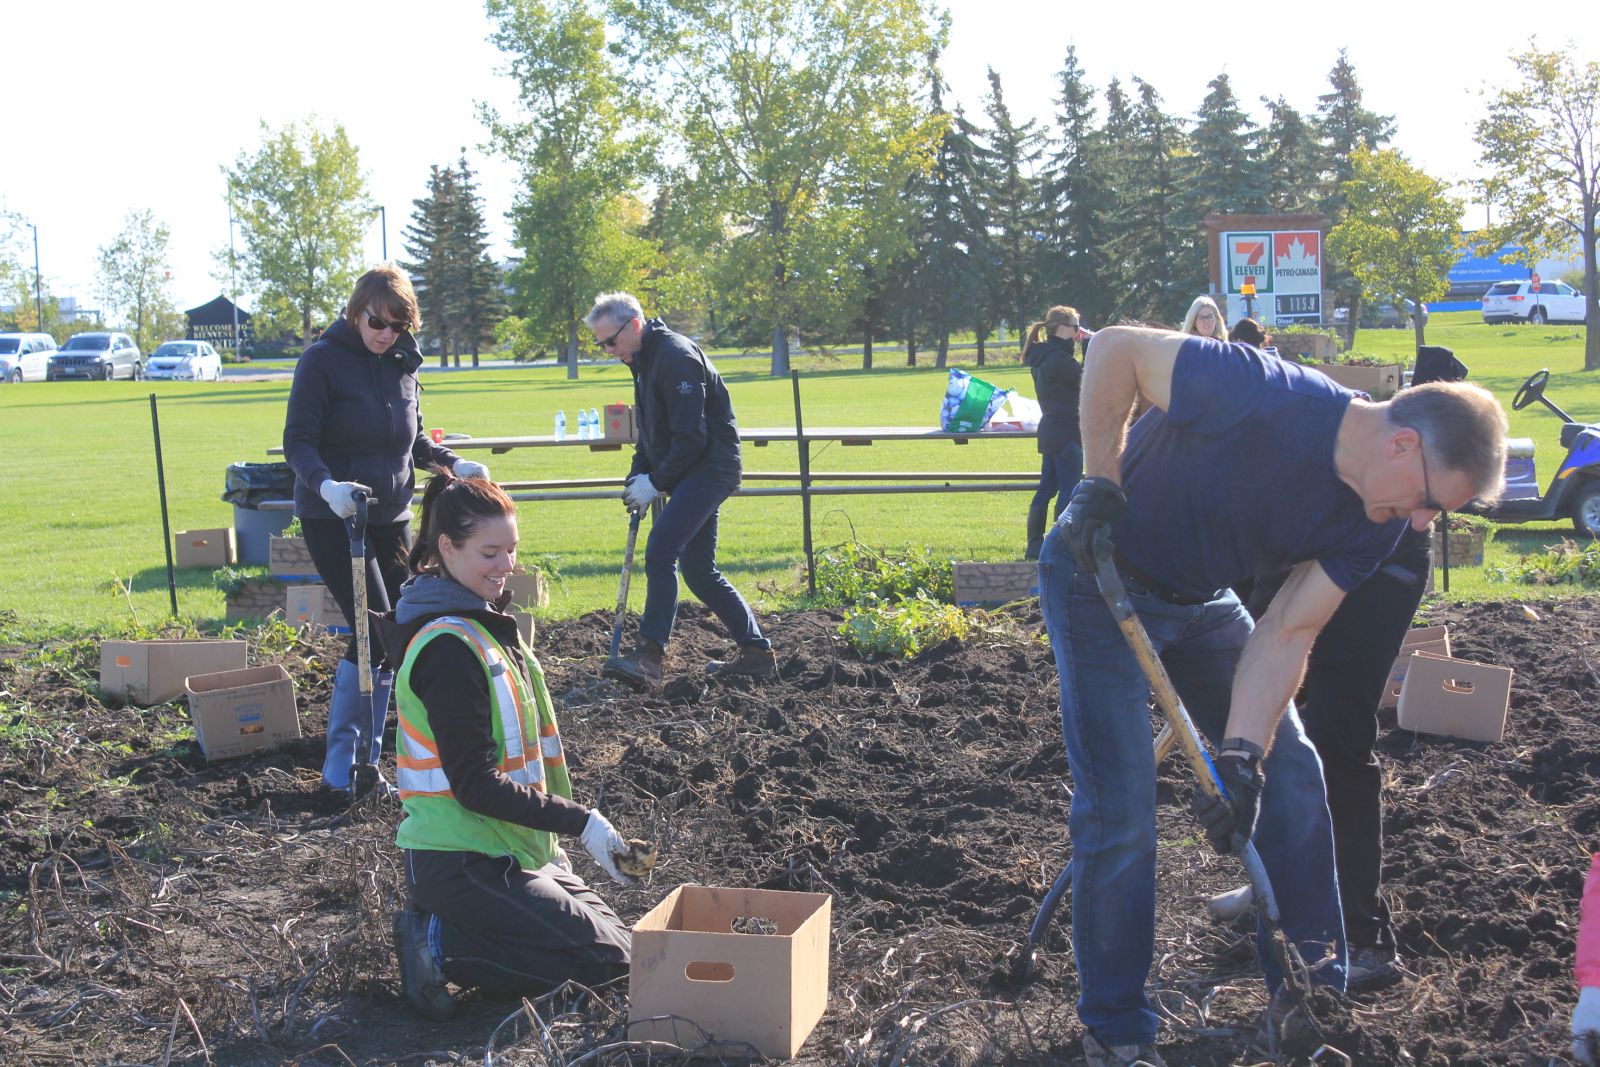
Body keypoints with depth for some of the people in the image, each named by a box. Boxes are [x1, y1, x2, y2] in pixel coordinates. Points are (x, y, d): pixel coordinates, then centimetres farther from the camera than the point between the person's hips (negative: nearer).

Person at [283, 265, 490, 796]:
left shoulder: (404, 363, 8)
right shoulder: (323, 358, -9)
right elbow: (298, 442, -14)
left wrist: (452, 462, 0)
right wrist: (326, 485, -32)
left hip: (391, 517, 6)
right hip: (333, 518, -6)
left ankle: (364, 765, 19)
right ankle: (342, 763, -2)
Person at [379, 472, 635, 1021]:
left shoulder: (485, 623, 9)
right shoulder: (449, 647, -21)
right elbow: (475, 785, -22)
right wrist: (580, 821, -22)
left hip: (509, 848, 10)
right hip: (462, 861, -10)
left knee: (608, 929, 17)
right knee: (609, 957, -6)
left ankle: (441, 924, 11)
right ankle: (440, 944, -5)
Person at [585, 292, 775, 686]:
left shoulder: (677, 357, -18)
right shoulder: (644, 359, 15)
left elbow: (691, 437, -22)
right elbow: (649, 432, 23)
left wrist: (657, 483, -14)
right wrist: (639, 475, 9)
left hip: (710, 467, -11)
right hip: (693, 475, 11)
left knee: (660, 551, -20)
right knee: (698, 569, 11)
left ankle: (649, 656, -20)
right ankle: (756, 652, 18)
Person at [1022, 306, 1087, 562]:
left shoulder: (1042, 355, 11)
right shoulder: (1058, 359, -18)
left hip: (1050, 431, 10)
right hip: (1066, 432, -10)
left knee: (1046, 488, 12)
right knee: (1069, 491, -4)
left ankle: (1035, 545, 15)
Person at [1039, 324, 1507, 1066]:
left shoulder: (1375, 524, -12)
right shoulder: (1262, 398, -33)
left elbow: (1285, 636, -11)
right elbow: (1116, 346, -23)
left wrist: (1241, 756, -22)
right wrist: (1102, 480, -23)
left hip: (1200, 601, 7)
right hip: (1098, 573, -7)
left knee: (1288, 775, 6)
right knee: (1121, 807, -8)